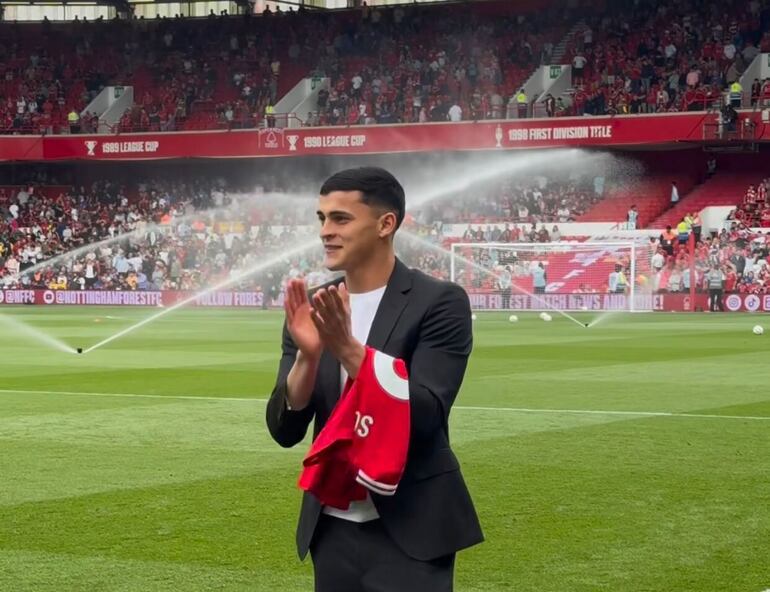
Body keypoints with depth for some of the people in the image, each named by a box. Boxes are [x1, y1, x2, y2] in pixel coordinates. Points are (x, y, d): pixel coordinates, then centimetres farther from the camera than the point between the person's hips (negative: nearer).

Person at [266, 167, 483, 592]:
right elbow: (284, 430, -2)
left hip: (409, 531, -4)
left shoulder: (439, 302, -9)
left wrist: (346, 348, -26)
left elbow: (424, 417, -18)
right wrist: (308, 354, -18)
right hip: (332, 531, 4)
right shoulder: (313, 311, 4)